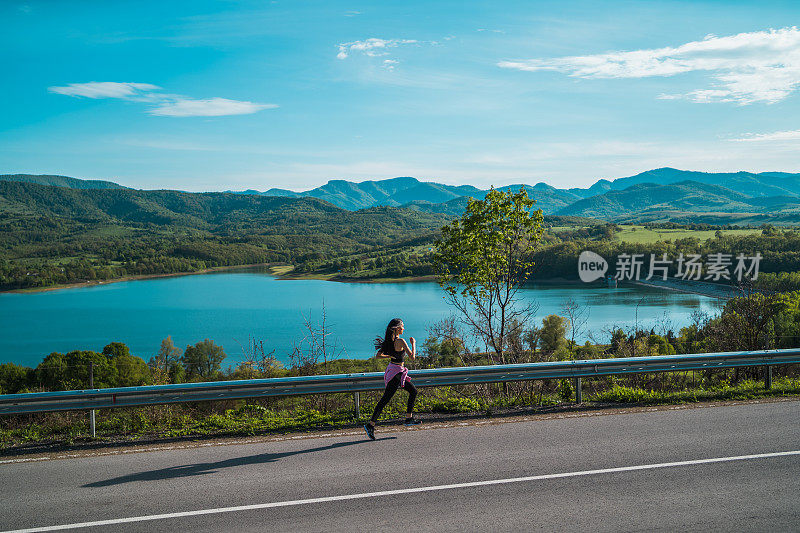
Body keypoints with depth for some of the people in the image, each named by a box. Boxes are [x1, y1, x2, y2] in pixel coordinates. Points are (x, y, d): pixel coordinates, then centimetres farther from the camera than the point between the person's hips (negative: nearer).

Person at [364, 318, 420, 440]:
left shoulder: (389, 340, 6)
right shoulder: (400, 341, -18)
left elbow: (378, 355, 11)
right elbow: (412, 357, -16)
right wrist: (413, 343, -3)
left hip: (392, 369, 9)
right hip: (397, 372, -9)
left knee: (413, 391, 18)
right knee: (385, 400, -6)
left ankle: (409, 418, 20)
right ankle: (371, 425, -4)